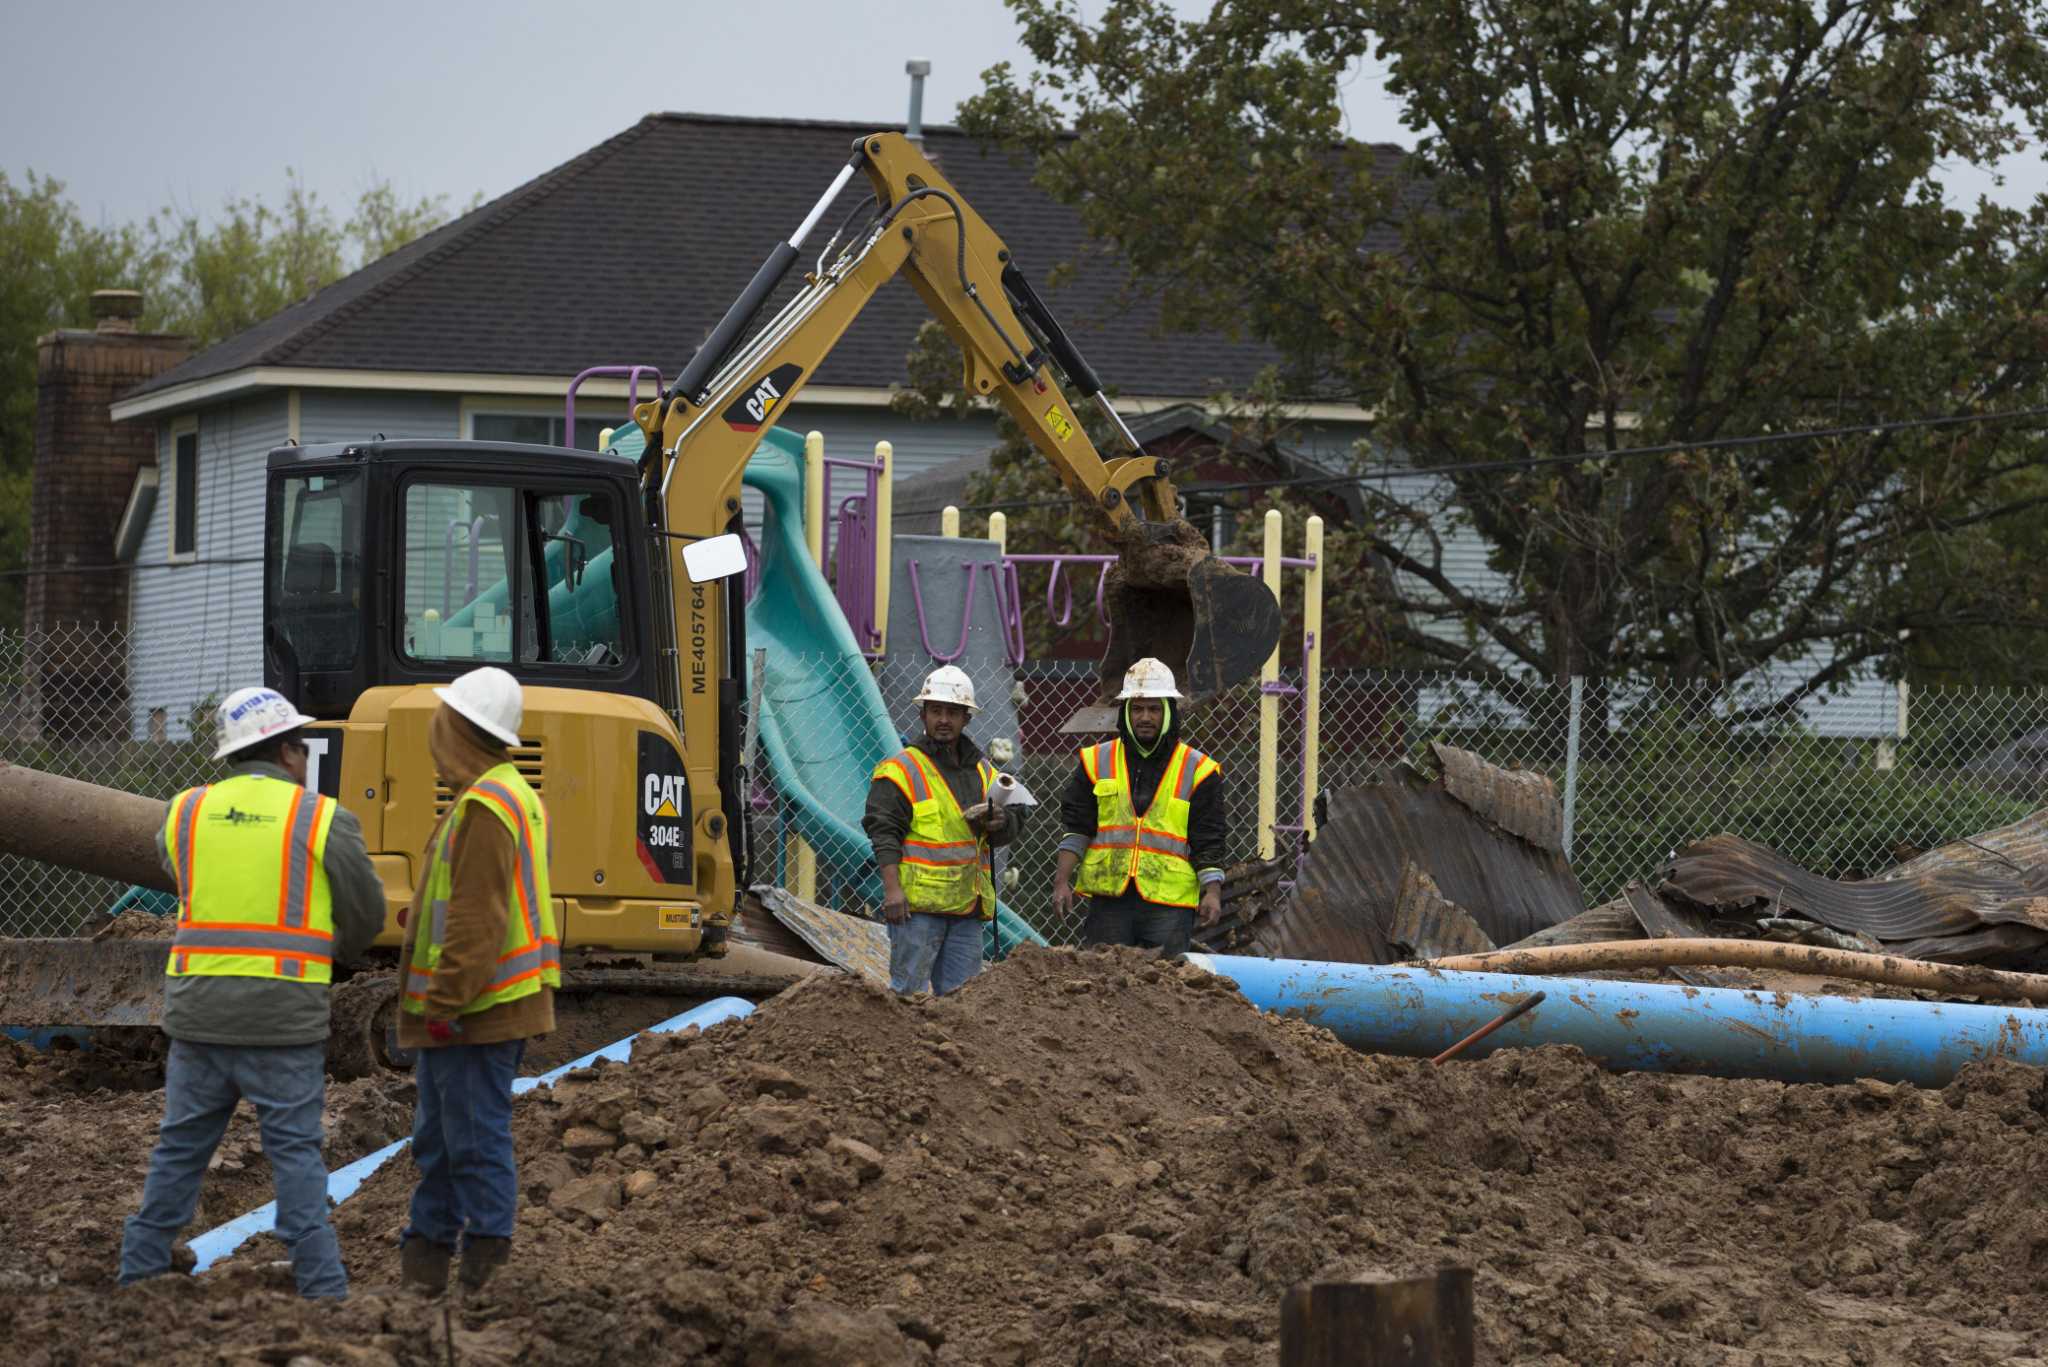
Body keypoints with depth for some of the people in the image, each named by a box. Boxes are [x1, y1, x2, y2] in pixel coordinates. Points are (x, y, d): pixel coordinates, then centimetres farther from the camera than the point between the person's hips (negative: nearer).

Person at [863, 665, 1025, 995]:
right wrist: (892, 889, -18)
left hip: (968, 906, 6)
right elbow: (884, 832, -8)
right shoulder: (900, 769, -2)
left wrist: (1001, 822, -5)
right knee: (909, 992, -9)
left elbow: (1016, 816, 20)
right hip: (917, 904, -6)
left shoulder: (982, 771, 18)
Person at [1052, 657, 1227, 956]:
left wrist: (1212, 892, -6)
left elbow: (1208, 841, 4)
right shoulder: (1096, 762, 11)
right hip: (1108, 899, 2)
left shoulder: (1197, 770, 6)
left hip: (1169, 901, -2)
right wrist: (1062, 881, 1)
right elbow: (1076, 828, 9)